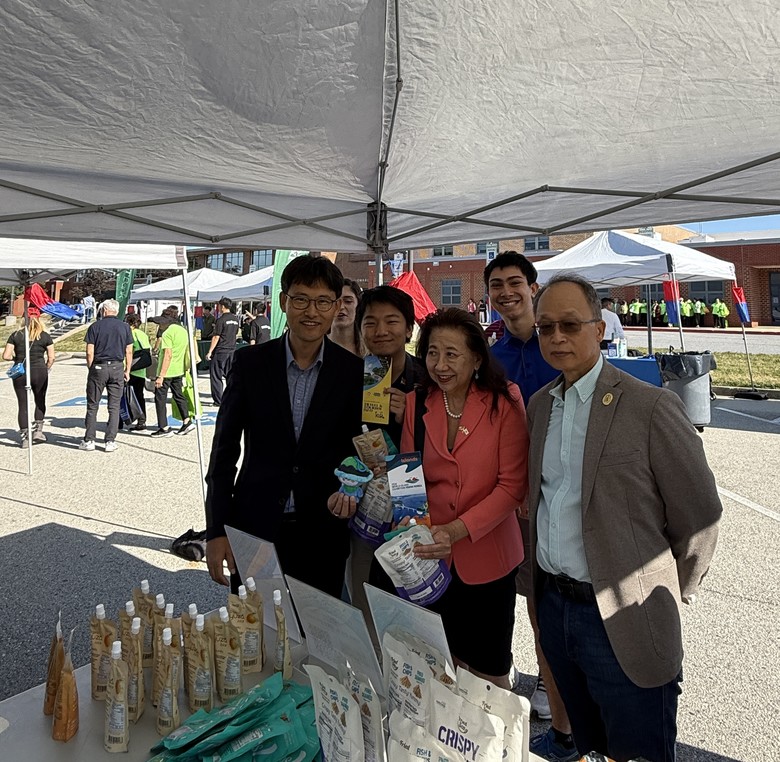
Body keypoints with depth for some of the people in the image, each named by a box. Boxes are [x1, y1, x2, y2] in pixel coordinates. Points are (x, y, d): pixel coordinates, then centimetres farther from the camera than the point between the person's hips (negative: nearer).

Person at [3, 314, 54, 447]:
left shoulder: (15, 335, -1)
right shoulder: (45, 336, -2)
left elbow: (6, 356, -4)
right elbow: (51, 357, -3)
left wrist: (16, 357, 15)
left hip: (20, 374, 0)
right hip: (39, 372, 0)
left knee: (22, 405, 7)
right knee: (40, 402, 20)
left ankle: (24, 438, 10)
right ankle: (38, 430, 16)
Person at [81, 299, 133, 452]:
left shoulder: (95, 326, -1)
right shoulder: (125, 327, 4)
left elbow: (90, 352, -3)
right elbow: (129, 351, 4)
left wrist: (90, 368, 8)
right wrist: (127, 370, 11)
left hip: (99, 367, -1)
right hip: (117, 368, 2)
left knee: (92, 405, 7)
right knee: (114, 406, 5)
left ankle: (89, 440, 10)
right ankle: (110, 441, 4)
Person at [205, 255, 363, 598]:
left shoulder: (353, 371, -4)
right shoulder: (250, 362, -3)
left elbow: (359, 450, 5)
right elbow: (224, 449, -1)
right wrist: (217, 530, -3)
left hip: (323, 534, 0)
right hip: (254, 530, 0)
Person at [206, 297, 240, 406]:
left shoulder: (221, 320, -12)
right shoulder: (235, 319, 8)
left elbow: (216, 337, -13)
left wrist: (210, 352, -9)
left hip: (220, 351, -7)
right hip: (232, 350, 7)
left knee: (216, 376, 2)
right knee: (230, 375, 12)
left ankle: (218, 400, 2)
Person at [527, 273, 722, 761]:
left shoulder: (652, 407, -15)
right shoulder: (540, 405, 5)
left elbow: (700, 514, -9)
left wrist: (669, 595, 1)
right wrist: (545, 582, 11)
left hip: (622, 620, -5)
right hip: (553, 605, 6)